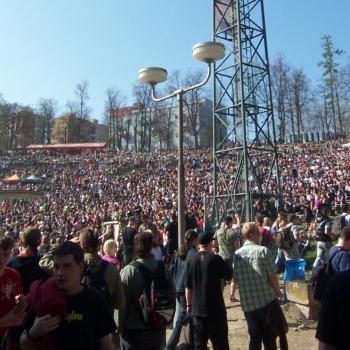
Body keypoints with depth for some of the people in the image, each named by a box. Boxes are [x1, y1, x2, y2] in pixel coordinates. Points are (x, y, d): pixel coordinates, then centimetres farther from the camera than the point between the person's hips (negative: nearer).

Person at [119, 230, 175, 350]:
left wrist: (121, 328, -1)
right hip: (158, 329, 3)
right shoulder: (163, 268, -9)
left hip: (134, 330, -3)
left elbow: (123, 303, -14)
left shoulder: (128, 270, -19)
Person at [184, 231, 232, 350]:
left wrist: (189, 304, 14)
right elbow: (228, 275, -2)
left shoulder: (191, 260, 0)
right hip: (215, 308, -3)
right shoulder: (215, 258, -13)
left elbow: (187, 286, 4)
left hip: (197, 308, 4)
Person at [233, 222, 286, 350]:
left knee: (254, 338, 16)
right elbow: (272, 276, -12)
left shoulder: (237, 254, 0)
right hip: (267, 301, -3)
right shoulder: (263, 251, -13)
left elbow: (235, 278, 5)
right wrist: (278, 291, 5)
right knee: (269, 338, 15)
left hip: (247, 304, 4)